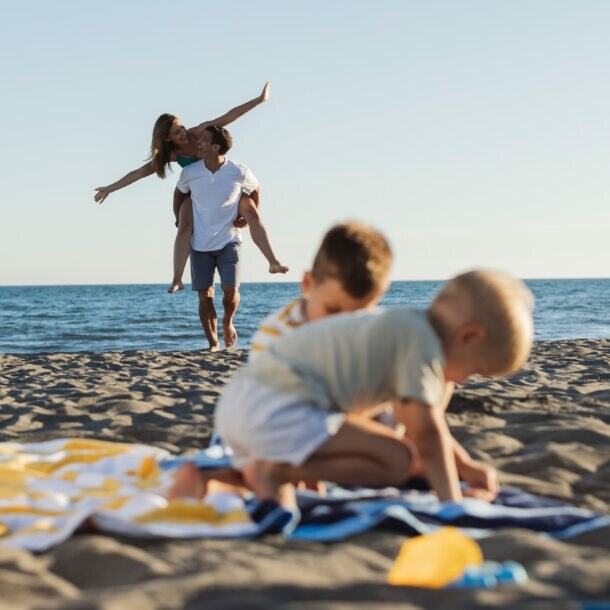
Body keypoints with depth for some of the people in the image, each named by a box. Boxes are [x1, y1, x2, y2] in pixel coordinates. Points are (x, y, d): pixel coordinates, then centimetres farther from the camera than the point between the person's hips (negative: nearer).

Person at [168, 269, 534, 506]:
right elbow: (427, 434, -11)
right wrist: (451, 500, -3)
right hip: (281, 410, -10)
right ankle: (277, 472, -13)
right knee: (399, 461, -11)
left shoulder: (404, 327, 21)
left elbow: (422, 423, 31)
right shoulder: (422, 341, -8)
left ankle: (206, 477, 16)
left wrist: (468, 470, 29)